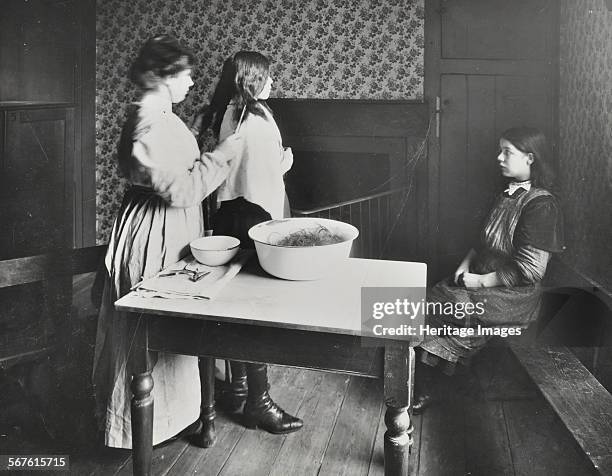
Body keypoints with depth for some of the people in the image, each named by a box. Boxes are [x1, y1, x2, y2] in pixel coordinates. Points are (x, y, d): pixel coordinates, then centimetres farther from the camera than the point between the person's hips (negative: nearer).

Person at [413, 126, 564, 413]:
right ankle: (420, 391, -6)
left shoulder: (540, 204, -15)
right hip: (483, 284, 8)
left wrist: (480, 281, -15)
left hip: (512, 298, -8)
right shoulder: (508, 196, 13)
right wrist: (466, 265, 2)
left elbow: (530, 270, -19)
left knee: (427, 312, -17)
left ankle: (421, 393, 2)